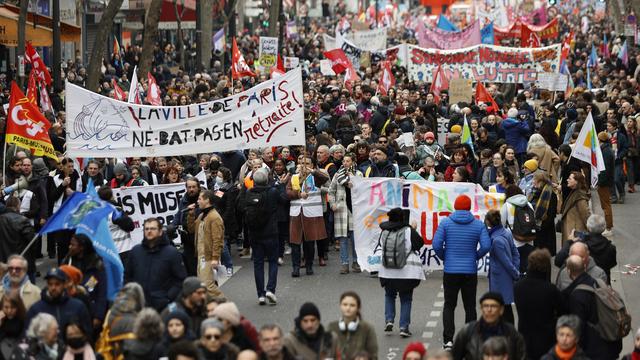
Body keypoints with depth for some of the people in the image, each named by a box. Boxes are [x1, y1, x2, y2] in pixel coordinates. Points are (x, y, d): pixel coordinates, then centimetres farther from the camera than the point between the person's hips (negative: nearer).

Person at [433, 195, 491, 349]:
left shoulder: (446, 222, -3)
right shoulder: (478, 224, -2)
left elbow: (436, 244, -10)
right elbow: (486, 245, -11)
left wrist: (444, 257, 8)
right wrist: (476, 257, 7)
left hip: (451, 271, -1)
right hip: (470, 271, 1)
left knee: (449, 305, 7)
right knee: (470, 306, 12)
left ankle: (448, 339, -6)